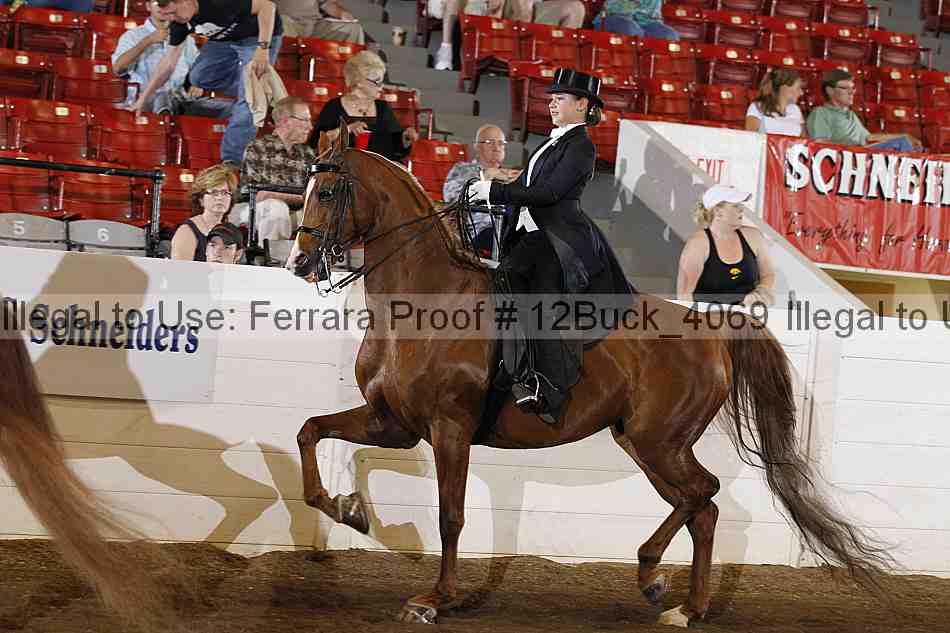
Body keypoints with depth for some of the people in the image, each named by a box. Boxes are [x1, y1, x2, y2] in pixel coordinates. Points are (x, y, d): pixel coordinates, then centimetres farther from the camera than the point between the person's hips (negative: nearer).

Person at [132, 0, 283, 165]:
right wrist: (143, 98, 2)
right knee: (198, 77, -6)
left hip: (260, 36, -7)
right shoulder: (179, 21, -11)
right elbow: (169, 63, 0)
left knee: (248, 98, -16)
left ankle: (231, 161, -12)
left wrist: (262, 49, -40)